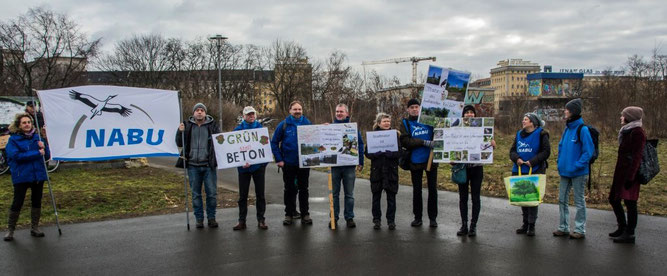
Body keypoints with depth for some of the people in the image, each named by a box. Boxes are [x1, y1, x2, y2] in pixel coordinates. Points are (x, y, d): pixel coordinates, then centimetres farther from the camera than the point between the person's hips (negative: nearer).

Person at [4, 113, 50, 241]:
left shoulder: (37, 137, 8)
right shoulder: (13, 139, -4)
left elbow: (47, 155, 9)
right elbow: (16, 155, -18)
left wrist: (43, 147, -12)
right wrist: (37, 153, -20)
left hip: (38, 174, 4)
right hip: (21, 176, -4)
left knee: (37, 202, 10)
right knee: (17, 203, -2)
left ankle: (34, 228, 22)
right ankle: (10, 230, 12)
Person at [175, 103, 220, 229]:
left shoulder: (212, 125, 3)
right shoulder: (187, 125, 8)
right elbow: (179, 144, 8)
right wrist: (180, 132, -8)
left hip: (208, 165, -1)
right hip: (193, 166, 1)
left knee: (212, 193, 1)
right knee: (196, 194, 8)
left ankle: (211, 217, 15)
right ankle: (199, 218, 18)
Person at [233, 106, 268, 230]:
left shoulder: (261, 128, 3)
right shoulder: (238, 130, 1)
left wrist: (265, 162, -8)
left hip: (258, 165, 0)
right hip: (243, 167, 0)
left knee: (260, 194, 7)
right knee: (242, 195, 6)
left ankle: (261, 219, 16)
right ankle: (242, 220, 15)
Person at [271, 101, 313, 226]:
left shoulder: (307, 124, 0)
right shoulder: (283, 125, -4)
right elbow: (274, 143, -1)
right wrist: (278, 160, -6)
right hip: (288, 163, -1)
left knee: (304, 189, 9)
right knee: (289, 190, 9)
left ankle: (305, 214, 18)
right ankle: (289, 214, 19)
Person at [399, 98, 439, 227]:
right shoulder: (405, 123, 1)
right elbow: (405, 141, -11)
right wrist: (424, 142, -20)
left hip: (431, 159, 1)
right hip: (415, 160, 0)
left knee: (433, 189, 5)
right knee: (416, 190, 9)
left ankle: (433, 218, 15)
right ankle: (417, 217, 20)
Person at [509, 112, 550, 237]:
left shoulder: (541, 134, -3)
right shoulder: (519, 134, 13)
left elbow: (546, 151, -7)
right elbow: (512, 150, 13)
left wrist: (533, 161, -15)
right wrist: (516, 158, -8)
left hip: (535, 171, -5)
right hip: (520, 170, 6)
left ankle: (531, 225, 5)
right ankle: (525, 223, 21)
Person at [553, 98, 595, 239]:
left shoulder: (583, 129, -15)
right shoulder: (567, 128, 8)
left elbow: (588, 151, -18)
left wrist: (576, 166, -20)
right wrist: (560, 163, 7)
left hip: (578, 173, -7)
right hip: (565, 171, 7)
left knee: (579, 201, 5)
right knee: (562, 200, 12)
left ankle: (580, 230, 16)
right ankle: (563, 227, 23)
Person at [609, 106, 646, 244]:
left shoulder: (637, 132, -14)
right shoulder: (627, 131, 15)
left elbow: (637, 157, -19)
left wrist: (630, 177, -22)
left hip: (629, 173, -10)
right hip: (621, 173, 10)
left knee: (630, 202, -2)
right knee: (613, 199, 16)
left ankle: (629, 234, 6)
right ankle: (622, 228, 28)